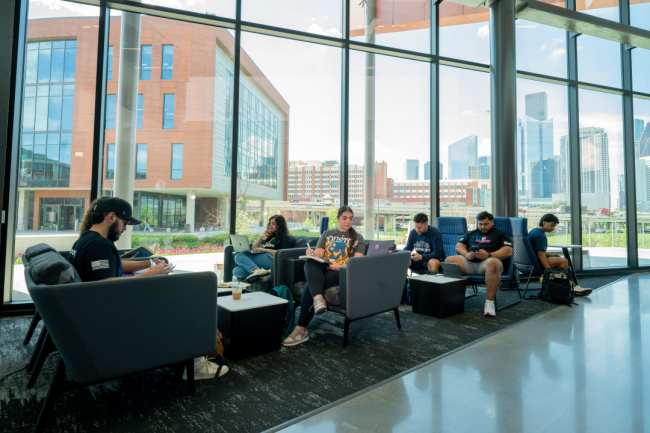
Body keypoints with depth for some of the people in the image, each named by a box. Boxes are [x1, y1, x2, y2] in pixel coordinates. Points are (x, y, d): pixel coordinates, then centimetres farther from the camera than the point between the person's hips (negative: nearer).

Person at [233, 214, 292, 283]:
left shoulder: (285, 237, 11)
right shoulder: (270, 236, 33)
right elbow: (253, 248, 31)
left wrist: (265, 250, -10)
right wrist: (262, 236, 19)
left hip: (270, 259, -7)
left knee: (239, 257, -25)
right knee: (236, 271, -22)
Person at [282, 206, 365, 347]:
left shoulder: (357, 238, 16)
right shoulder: (327, 234, 24)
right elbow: (318, 254, 10)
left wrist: (340, 266, -17)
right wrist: (311, 253, -15)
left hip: (340, 272, -3)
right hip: (322, 268, 3)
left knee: (309, 287, -30)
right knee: (310, 263, -34)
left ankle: (302, 330, -26)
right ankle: (318, 298, -50)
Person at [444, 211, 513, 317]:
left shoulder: (501, 234, 18)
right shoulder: (471, 234, 30)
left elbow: (508, 252, 2)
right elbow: (458, 246, 19)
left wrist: (489, 255, -13)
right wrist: (466, 254, -4)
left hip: (487, 261, -3)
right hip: (468, 262, 4)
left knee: (493, 263, -41)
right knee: (448, 260, -24)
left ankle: (490, 301, -34)